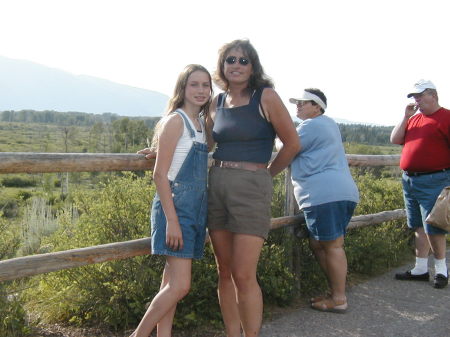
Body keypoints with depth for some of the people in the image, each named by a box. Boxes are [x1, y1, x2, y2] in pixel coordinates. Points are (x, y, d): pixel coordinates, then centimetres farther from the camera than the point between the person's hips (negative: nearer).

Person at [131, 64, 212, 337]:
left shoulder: (200, 123, 15)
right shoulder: (175, 120, -8)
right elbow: (160, 175, -14)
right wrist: (172, 220, -19)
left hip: (196, 209, 8)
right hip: (176, 207, -8)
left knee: (172, 284, 9)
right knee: (180, 286, -10)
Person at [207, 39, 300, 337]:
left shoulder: (266, 97, -5)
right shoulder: (218, 103, 11)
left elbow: (292, 144, -2)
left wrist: (266, 173, 7)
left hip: (251, 188, -5)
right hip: (217, 185, 6)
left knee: (244, 276, -7)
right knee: (225, 273, 9)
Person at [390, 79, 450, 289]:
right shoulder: (414, 118, 15)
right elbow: (395, 140, 12)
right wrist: (406, 116, 2)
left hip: (433, 181, -7)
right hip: (409, 180, 7)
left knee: (433, 227, -3)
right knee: (418, 226, 12)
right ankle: (420, 269, 20)